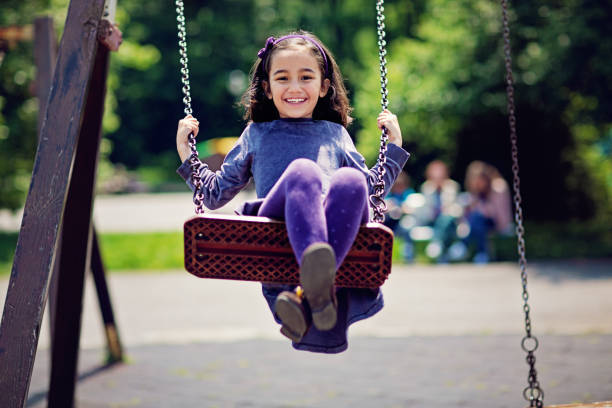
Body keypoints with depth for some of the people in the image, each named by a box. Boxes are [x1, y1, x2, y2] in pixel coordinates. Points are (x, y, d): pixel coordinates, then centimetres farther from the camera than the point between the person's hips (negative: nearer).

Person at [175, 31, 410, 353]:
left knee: (350, 180, -36)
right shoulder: (256, 134, 32)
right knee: (302, 170, -36)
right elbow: (216, 194, 34)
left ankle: (310, 292, -52)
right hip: (276, 223, -1)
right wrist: (186, 153, 26)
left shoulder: (336, 133, 35)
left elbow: (370, 188, 37)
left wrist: (395, 145, 32)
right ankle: (320, 286, -61)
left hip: (338, 226, 1)